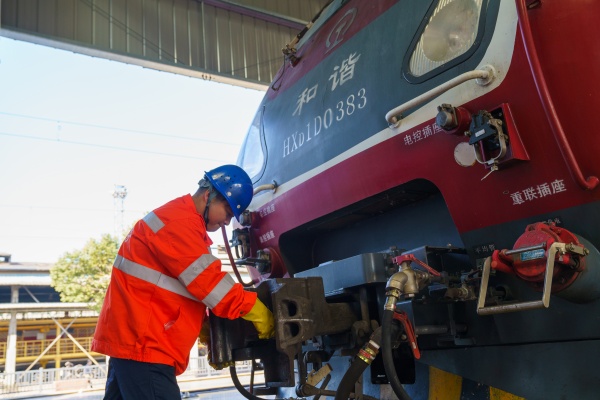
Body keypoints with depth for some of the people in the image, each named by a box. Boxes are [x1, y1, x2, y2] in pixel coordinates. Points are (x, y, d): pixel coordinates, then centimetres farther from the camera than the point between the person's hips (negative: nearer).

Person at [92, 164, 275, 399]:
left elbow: (194, 284, 22)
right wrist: (255, 311, -11)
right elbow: (208, 282, -19)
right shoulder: (179, 221, -14)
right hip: (143, 342, -11)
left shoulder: (182, 222, 20)